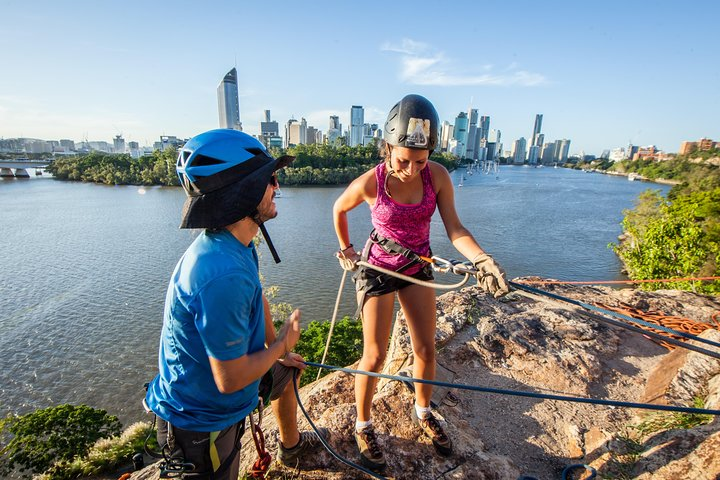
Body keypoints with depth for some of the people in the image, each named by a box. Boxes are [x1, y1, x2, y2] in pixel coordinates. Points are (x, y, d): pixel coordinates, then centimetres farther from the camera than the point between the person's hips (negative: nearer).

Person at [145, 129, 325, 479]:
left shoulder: (237, 246, -9)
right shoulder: (223, 274, -39)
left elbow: (257, 299, 5)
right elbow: (231, 379, -31)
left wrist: (276, 350, 14)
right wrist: (282, 344, -15)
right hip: (200, 420, -10)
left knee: (285, 373, 29)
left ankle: (291, 445, 57)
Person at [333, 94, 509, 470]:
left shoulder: (437, 176, -16)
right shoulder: (369, 183, -23)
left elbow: (454, 228, -18)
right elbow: (339, 209, -3)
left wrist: (481, 258, -35)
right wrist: (345, 249, 5)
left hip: (417, 267, 4)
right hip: (377, 268, -3)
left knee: (426, 349, 12)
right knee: (375, 357, 2)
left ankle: (423, 413, 40)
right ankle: (363, 426, 28)